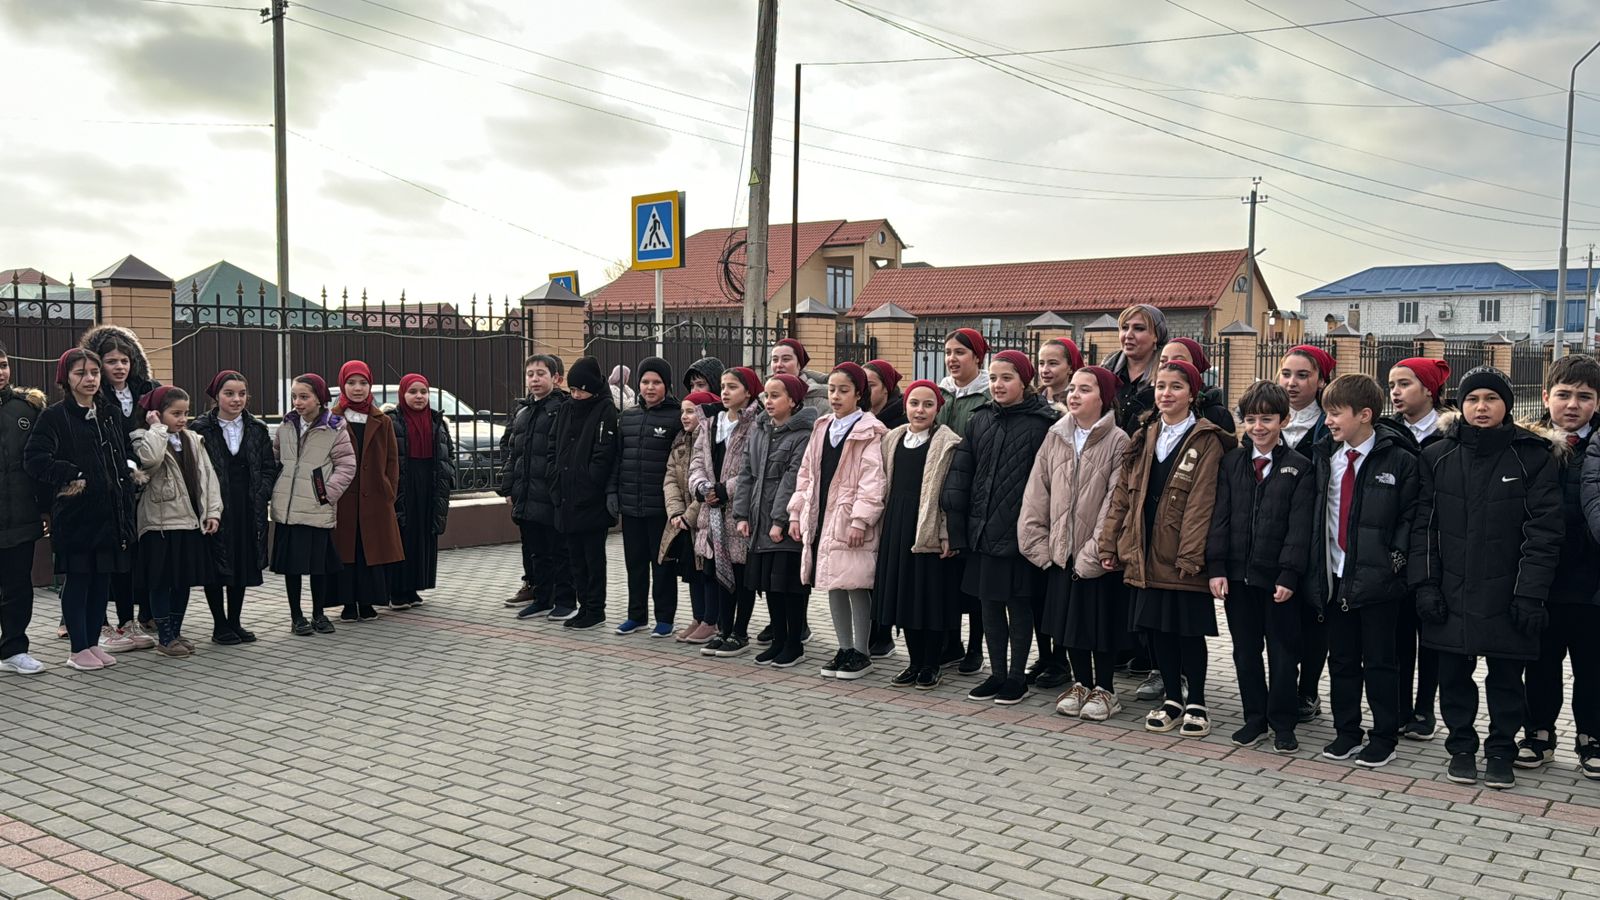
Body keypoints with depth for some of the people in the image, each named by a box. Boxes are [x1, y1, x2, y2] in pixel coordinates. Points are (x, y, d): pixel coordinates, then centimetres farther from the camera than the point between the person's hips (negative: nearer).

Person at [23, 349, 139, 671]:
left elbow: (127, 453, 22)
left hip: (110, 512, 5)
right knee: (76, 580, 2)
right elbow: (34, 458, -14)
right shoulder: (55, 416, -5)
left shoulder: (112, 414, 13)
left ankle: (93, 643, 21)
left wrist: (130, 471, 7)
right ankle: (79, 649, 11)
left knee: (102, 580, 10)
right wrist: (71, 476, -18)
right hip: (75, 513, -5)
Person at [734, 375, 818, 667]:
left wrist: (780, 520, -18)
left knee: (791, 583, 0)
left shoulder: (803, 434, -11)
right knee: (769, 582, 12)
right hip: (760, 524, 7)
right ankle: (778, 641, 24)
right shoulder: (758, 430, 11)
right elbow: (746, 473, 10)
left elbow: (793, 479, -16)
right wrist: (742, 514, 3)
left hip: (789, 525, -7)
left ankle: (794, 644, 12)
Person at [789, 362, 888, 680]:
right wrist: (797, 513, 11)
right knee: (833, 586, 12)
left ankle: (861, 653, 10)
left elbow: (871, 480, -14)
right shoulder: (822, 429, 14)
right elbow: (806, 473, 16)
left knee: (855, 586, -2)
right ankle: (844, 649, 22)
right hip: (822, 517, 7)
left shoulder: (869, 432, -7)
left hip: (850, 520, -7)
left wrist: (860, 520, -20)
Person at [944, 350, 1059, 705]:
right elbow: (961, 472, 9)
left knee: (1019, 605, 6)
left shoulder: (1043, 422, -8)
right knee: (989, 604, 12)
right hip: (984, 530, 5)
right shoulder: (980, 420, 8)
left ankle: (1017, 676, 20)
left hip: (1019, 531, -5)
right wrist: (957, 523, 5)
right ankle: (997, 673, 25)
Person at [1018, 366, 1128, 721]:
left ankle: (1104, 689, 23)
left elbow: (1114, 503, -14)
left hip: (1099, 556, -5)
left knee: (1101, 622, 6)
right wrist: (1038, 543, -1)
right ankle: (1081, 684, 30)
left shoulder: (1118, 442, -10)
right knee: (1070, 621, 14)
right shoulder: (1055, 437, 4)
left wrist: (1092, 554, -16)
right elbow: (1037, 492, 4)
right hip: (1062, 552, 5)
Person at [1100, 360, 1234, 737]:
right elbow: (1122, 494, 11)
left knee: (1189, 629, 3)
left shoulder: (1206, 442, -6)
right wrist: (1110, 544, 6)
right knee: (1157, 627, 11)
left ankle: (1196, 703, 18)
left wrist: (1191, 555, -20)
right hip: (1146, 553, 5)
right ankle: (1172, 698, 24)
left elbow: (1200, 503, -14)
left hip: (1182, 557, -5)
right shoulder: (1144, 439, 12)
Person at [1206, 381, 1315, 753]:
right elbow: (1220, 517, 2)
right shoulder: (1231, 462, 5)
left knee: (1282, 651, 6)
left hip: (1278, 577, -3)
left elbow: (1299, 527, -8)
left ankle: (1282, 724, 18)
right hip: (1237, 573, 3)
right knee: (1245, 650, 12)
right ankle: (1255, 718, 24)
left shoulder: (1299, 468, -4)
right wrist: (1217, 567, -5)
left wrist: (1289, 575, -15)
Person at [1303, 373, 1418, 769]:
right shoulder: (1324, 456, 7)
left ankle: (1384, 737, 17)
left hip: (1377, 578, -5)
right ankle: (1346, 732, 24)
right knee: (1341, 660, 12)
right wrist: (1314, 568, 5)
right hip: (1334, 575, 5)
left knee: (1379, 663, 5)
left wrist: (1396, 556, -14)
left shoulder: (1399, 460, -7)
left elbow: (1411, 514, -5)